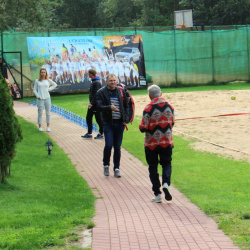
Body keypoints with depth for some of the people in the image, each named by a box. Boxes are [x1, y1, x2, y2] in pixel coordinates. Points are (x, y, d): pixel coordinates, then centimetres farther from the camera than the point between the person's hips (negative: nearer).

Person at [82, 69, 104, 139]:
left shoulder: (97, 82, -18)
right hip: (92, 104, 10)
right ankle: (89, 133, 19)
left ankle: (101, 133, 10)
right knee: (88, 118, 12)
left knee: (98, 119, 0)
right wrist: (91, 103, 18)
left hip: (96, 104, -10)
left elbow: (96, 94, -24)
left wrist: (92, 103, -26)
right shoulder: (93, 81, 13)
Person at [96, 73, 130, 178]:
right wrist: (109, 108, -29)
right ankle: (106, 165, 11)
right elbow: (99, 106, -11)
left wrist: (126, 119, 2)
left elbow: (126, 106, 15)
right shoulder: (101, 92, 0)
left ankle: (116, 168, 15)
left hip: (120, 123, 3)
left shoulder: (121, 92, 10)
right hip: (108, 123, -3)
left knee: (117, 147, 6)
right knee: (109, 145, -12)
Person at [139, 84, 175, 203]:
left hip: (152, 143, -3)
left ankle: (157, 194, 7)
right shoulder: (169, 107, -1)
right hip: (167, 142, 3)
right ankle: (166, 183, -11)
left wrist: (141, 126, 5)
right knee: (166, 163, 17)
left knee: (153, 167, 8)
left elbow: (143, 128, -16)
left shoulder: (148, 109, -16)